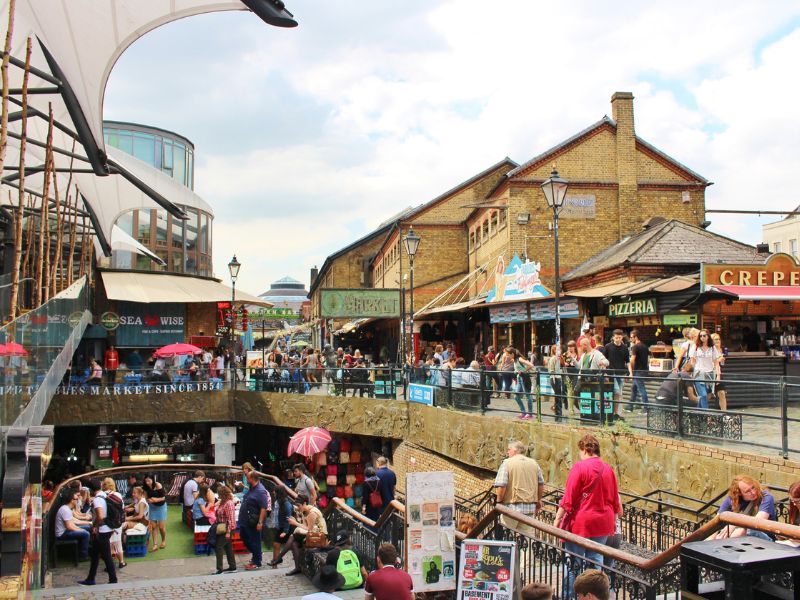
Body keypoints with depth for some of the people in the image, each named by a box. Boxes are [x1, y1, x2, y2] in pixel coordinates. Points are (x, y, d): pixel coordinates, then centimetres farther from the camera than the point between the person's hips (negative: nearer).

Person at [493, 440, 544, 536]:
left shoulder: (507, 463, -7)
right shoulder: (534, 463, 10)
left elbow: (501, 485, -15)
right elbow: (541, 484, 16)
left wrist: (499, 501, 0)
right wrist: (538, 501, 28)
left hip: (512, 506, -5)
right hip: (530, 507, 5)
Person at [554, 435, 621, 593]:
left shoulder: (580, 467, -10)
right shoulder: (608, 469, 6)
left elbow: (568, 497, -12)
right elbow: (615, 499, 14)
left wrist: (558, 518, -8)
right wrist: (614, 521, 24)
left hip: (581, 522, -5)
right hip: (603, 522, 5)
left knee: (574, 563, 3)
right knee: (596, 561, 12)